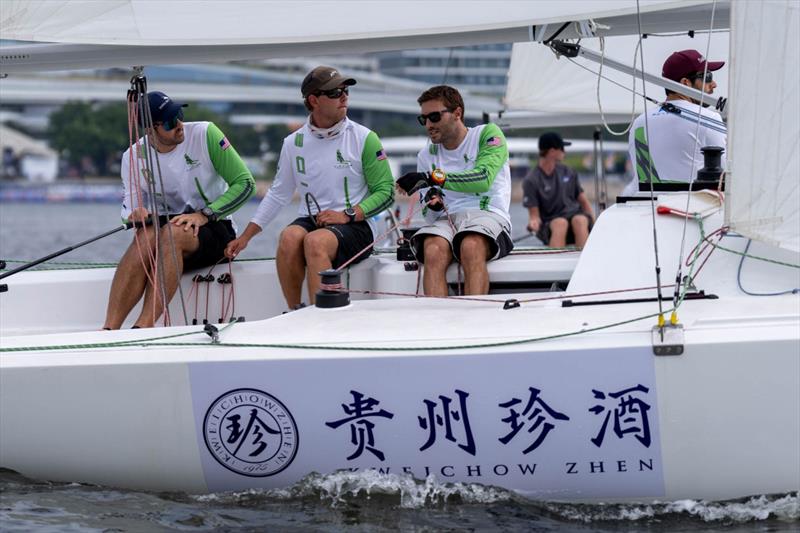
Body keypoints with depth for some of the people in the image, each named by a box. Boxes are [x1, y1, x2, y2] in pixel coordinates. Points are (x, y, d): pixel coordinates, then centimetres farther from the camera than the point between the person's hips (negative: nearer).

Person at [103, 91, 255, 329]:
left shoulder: (204, 134, -7)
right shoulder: (134, 157, 0)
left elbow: (245, 183, -7)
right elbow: (128, 212, 6)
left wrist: (204, 215, -19)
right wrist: (135, 215, -21)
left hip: (213, 228, -2)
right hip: (164, 226, 2)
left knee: (172, 232, -36)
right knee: (145, 237, -34)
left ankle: (143, 327, -47)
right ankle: (109, 329, -44)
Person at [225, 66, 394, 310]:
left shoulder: (364, 139, 0)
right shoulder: (294, 143, 10)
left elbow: (385, 191, 0)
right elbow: (278, 194, 18)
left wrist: (347, 215, -14)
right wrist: (245, 237, 13)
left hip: (356, 225, -3)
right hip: (311, 220, 3)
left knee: (315, 241, -35)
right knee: (289, 237, -31)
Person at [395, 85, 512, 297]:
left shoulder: (487, 134, 6)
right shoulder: (427, 155, 19)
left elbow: (483, 178, -13)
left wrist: (433, 177, -21)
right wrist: (432, 203, -9)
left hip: (487, 214, -3)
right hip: (447, 219, 3)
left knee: (471, 247, -38)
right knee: (433, 251, -33)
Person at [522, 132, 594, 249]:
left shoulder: (567, 172, 13)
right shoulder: (531, 181, -1)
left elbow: (584, 201, 16)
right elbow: (534, 214, -2)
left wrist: (593, 223, 2)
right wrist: (533, 222, -26)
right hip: (549, 226, -3)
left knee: (579, 220, -31)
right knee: (561, 223, -36)